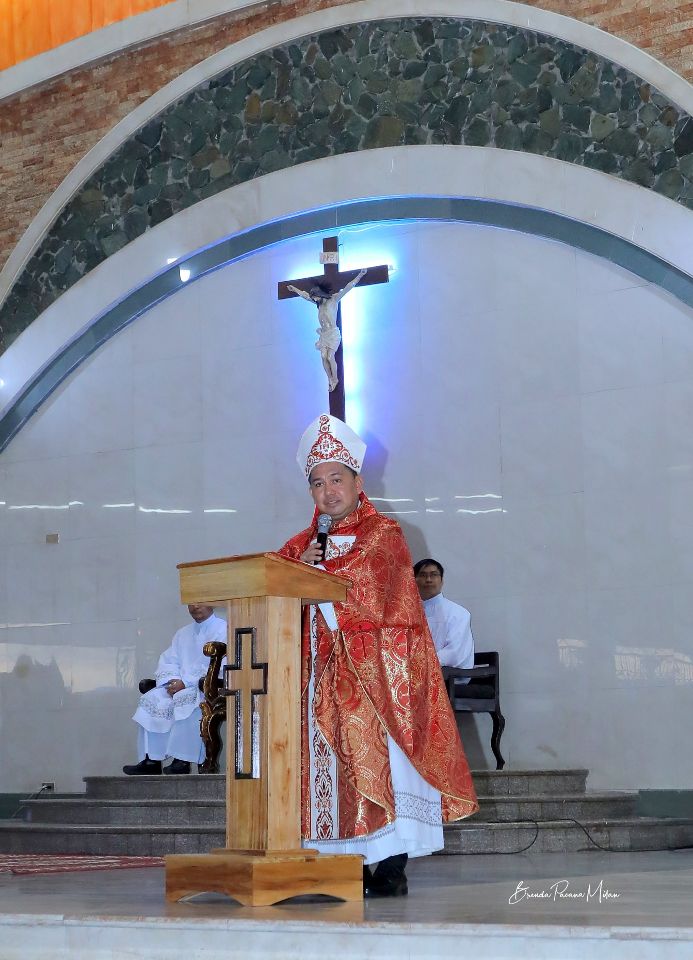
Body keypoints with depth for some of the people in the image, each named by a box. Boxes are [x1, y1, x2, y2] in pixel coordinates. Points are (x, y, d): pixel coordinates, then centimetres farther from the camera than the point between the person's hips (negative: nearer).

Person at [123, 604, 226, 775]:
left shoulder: (222, 629, 0)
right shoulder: (183, 634, 24)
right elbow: (167, 662, 17)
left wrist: (185, 683, -17)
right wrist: (172, 681, -7)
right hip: (179, 686, 7)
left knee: (186, 699, -36)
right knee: (151, 700, -15)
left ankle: (183, 761, -37)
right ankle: (151, 760, -22)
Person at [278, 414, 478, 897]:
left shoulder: (383, 534, 3)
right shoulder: (301, 544, 19)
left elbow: (360, 586, -13)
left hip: (377, 667, -5)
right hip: (326, 670, 5)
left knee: (381, 753, -10)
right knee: (335, 756, -2)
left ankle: (391, 866, -10)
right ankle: (350, 861, -1)